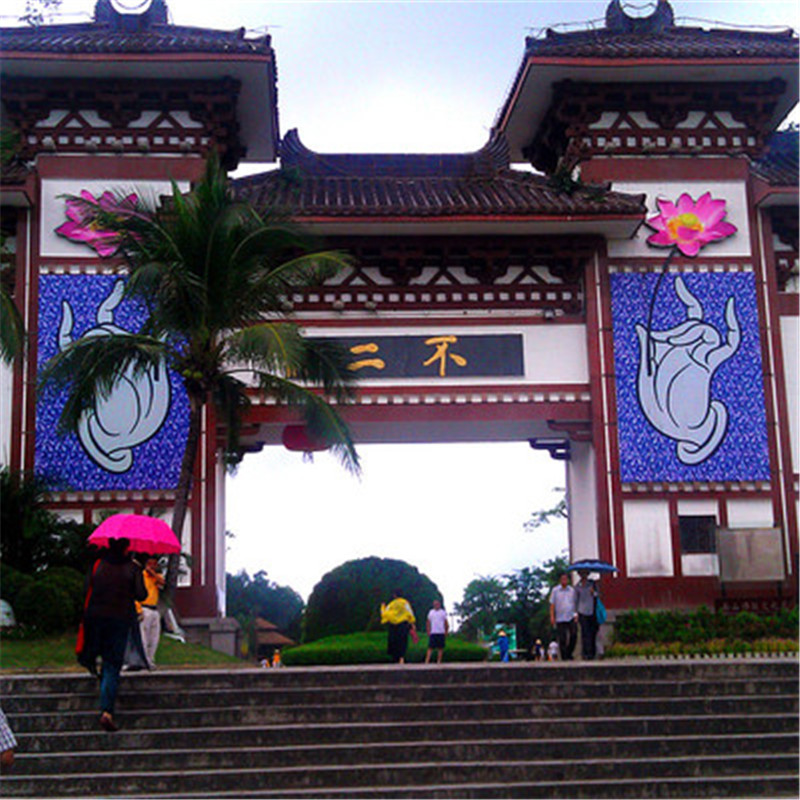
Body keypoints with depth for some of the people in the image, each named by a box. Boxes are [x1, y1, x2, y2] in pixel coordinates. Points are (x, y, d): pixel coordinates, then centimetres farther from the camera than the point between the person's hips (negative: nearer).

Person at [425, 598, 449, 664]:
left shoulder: (443, 612, 7)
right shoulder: (431, 612, 10)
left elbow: (446, 623, 9)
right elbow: (428, 623, 13)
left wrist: (446, 632, 1)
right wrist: (428, 631, 3)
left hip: (441, 633, 0)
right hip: (433, 633, 0)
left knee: (440, 648, 0)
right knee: (430, 648, -6)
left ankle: (439, 662, 5)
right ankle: (427, 661, -11)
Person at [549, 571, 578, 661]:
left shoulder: (572, 590, 10)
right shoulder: (555, 590, 3)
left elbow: (575, 603, 15)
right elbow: (552, 604, 2)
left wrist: (576, 614, 5)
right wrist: (552, 616, -6)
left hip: (571, 617, 2)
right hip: (560, 619, -2)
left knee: (574, 635, -9)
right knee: (562, 639, -2)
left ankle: (569, 653, 9)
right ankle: (564, 657, 7)